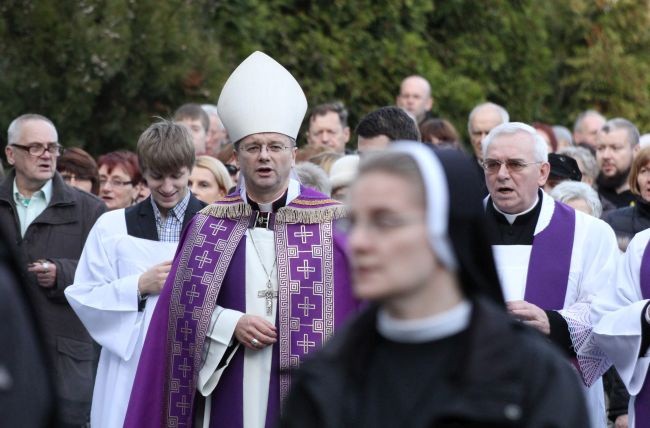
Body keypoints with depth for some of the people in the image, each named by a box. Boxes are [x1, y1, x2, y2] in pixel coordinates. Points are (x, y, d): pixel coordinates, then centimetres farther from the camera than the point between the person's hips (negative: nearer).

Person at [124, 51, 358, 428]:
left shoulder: (329, 221, 1)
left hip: (304, 396, -2)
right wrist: (230, 324, -7)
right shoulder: (210, 225, 9)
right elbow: (183, 306, 9)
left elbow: (356, 305, 1)